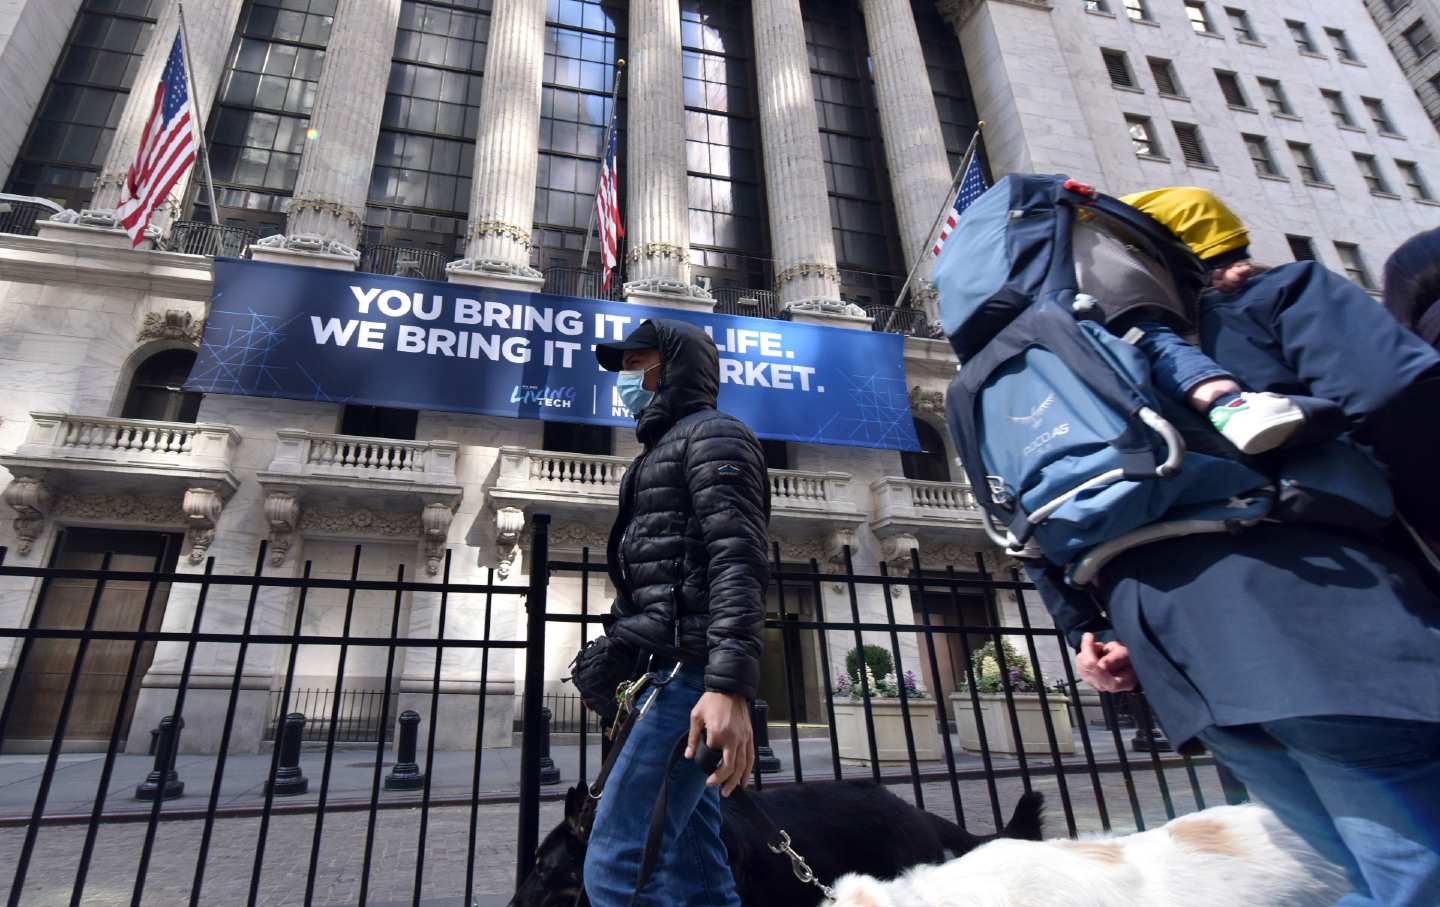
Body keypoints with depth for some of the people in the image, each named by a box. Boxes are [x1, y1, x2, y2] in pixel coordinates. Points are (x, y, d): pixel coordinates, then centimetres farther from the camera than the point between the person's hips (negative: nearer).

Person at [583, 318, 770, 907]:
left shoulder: (712, 434, 0)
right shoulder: (664, 453, 29)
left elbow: (738, 561, -16)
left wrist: (728, 686, -27)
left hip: (689, 675, -10)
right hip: (665, 675, 10)